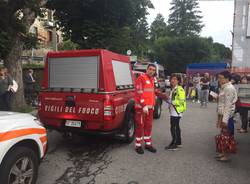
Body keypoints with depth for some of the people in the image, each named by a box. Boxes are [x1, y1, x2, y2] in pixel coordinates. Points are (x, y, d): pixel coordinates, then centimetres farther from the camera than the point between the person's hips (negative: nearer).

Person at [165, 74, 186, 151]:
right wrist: (168, 100, 10)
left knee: (173, 127, -6)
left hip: (176, 111, -10)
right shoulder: (173, 89, 15)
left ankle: (174, 144, 3)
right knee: (176, 127, 16)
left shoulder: (179, 89, -14)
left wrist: (171, 102, -23)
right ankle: (178, 143, 27)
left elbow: (181, 101, -21)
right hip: (173, 111, 10)